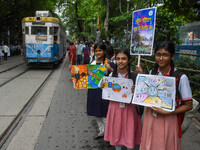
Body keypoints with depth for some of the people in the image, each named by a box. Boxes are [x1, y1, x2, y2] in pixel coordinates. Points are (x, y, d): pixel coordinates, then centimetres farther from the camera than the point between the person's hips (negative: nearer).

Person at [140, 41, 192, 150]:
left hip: (168, 119, -4)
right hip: (150, 117, 4)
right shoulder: (152, 73, 0)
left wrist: (166, 112, -20)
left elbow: (188, 105, -10)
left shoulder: (181, 77, -16)